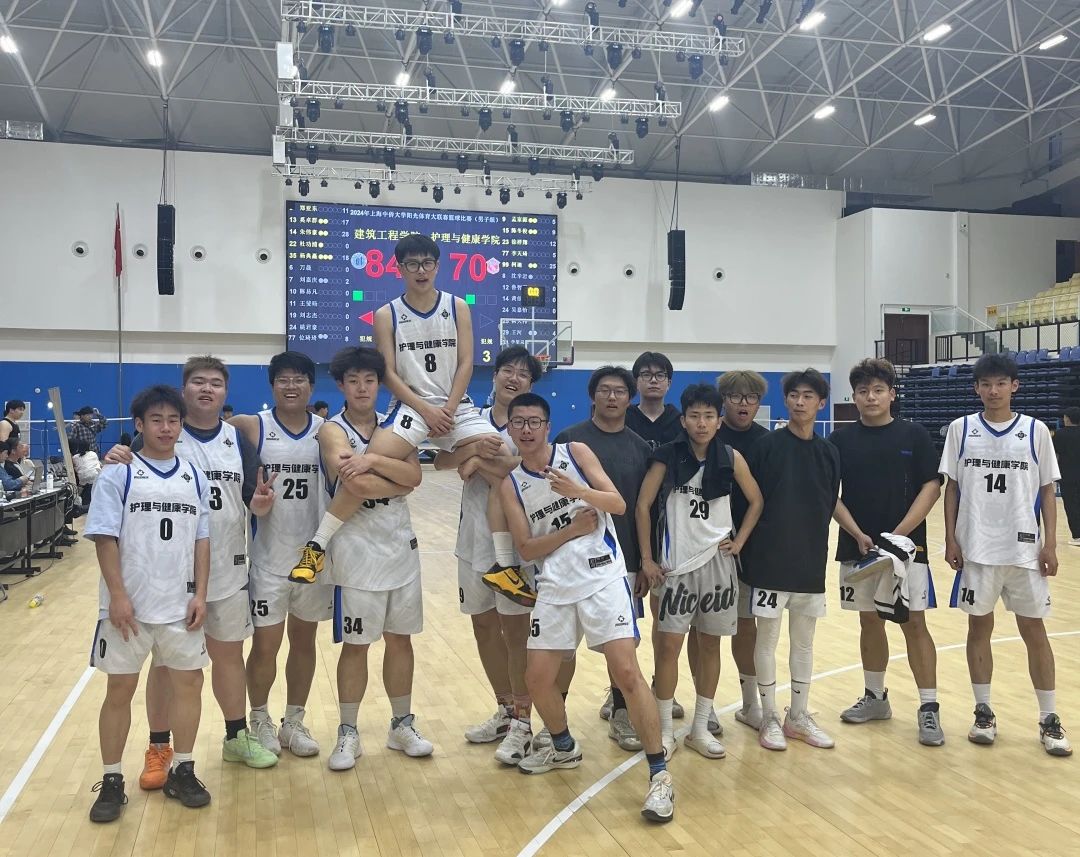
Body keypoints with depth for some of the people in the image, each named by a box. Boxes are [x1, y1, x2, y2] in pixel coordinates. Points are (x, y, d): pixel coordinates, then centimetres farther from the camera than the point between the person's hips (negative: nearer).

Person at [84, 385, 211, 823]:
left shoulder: (195, 478, 6)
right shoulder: (118, 475, -5)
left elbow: (202, 540, 7)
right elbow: (105, 539, -9)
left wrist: (200, 595, 0)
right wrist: (118, 596, -15)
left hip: (180, 604, 4)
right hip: (129, 604, -3)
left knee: (188, 681, 8)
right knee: (120, 688, 6)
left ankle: (182, 771, 22)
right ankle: (111, 781, 19)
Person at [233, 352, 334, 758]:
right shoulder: (252, 427, -6)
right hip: (269, 555, -2)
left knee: (304, 640, 13)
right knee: (265, 644, 5)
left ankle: (294, 721, 29)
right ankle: (259, 721, 27)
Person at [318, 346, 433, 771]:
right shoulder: (333, 431, -8)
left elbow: (414, 474, -8)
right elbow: (358, 485, -23)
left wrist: (373, 460, -21)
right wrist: (400, 482, -9)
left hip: (401, 546, 5)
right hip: (357, 550, -5)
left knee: (400, 639, 13)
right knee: (355, 645, 4)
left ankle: (402, 725, 27)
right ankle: (348, 735, 18)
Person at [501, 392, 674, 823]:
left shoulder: (576, 452, 1)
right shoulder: (511, 484, 7)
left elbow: (619, 504, -6)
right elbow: (526, 549, 3)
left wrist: (578, 490, -23)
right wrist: (571, 530, -10)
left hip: (603, 577, -4)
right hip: (555, 586, 4)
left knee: (626, 672, -12)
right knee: (538, 678, 6)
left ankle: (659, 774, -1)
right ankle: (564, 747, 35)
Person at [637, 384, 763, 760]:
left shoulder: (731, 458, 0)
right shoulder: (667, 457, -7)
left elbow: (755, 501, 11)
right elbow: (643, 505, -4)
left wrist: (739, 541, 2)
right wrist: (646, 558, -7)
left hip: (717, 562, 3)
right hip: (676, 563, -3)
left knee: (710, 644, 10)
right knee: (669, 644, -3)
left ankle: (700, 728, 22)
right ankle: (665, 731, 10)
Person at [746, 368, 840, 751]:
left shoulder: (828, 452, 5)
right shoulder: (767, 445, -6)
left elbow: (830, 504, 10)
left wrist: (813, 542, 5)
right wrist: (752, 542, -5)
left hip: (811, 561, 4)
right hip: (770, 560, -4)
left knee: (804, 641, 12)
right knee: (767, 638, 4)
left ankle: (798, 716, 25)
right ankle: (769, 718, 17)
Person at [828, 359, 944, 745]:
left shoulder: (914, 435, -1)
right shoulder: (841, 439, 3)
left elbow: (932, 487, -4)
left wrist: (899, 533, -14)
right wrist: (858, 535, -11)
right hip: (858, 547, 2)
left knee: (914, 623, -4)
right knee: (870, 622, 13)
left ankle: (929, 707, 5)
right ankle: (875, 697, 27)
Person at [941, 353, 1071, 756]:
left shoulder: (1036, 431, 1)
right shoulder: (960, 429, 1)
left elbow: (1047, 491, 4)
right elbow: (952, 488, 4)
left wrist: (1050, 544, -3)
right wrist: (951, 539, -2)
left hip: (1024, 549, 0)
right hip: (976, 549, 0)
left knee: (1034, 631, 5)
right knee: (979, 628, 8)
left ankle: (1049, 719, 17)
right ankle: (983, 712, 20)